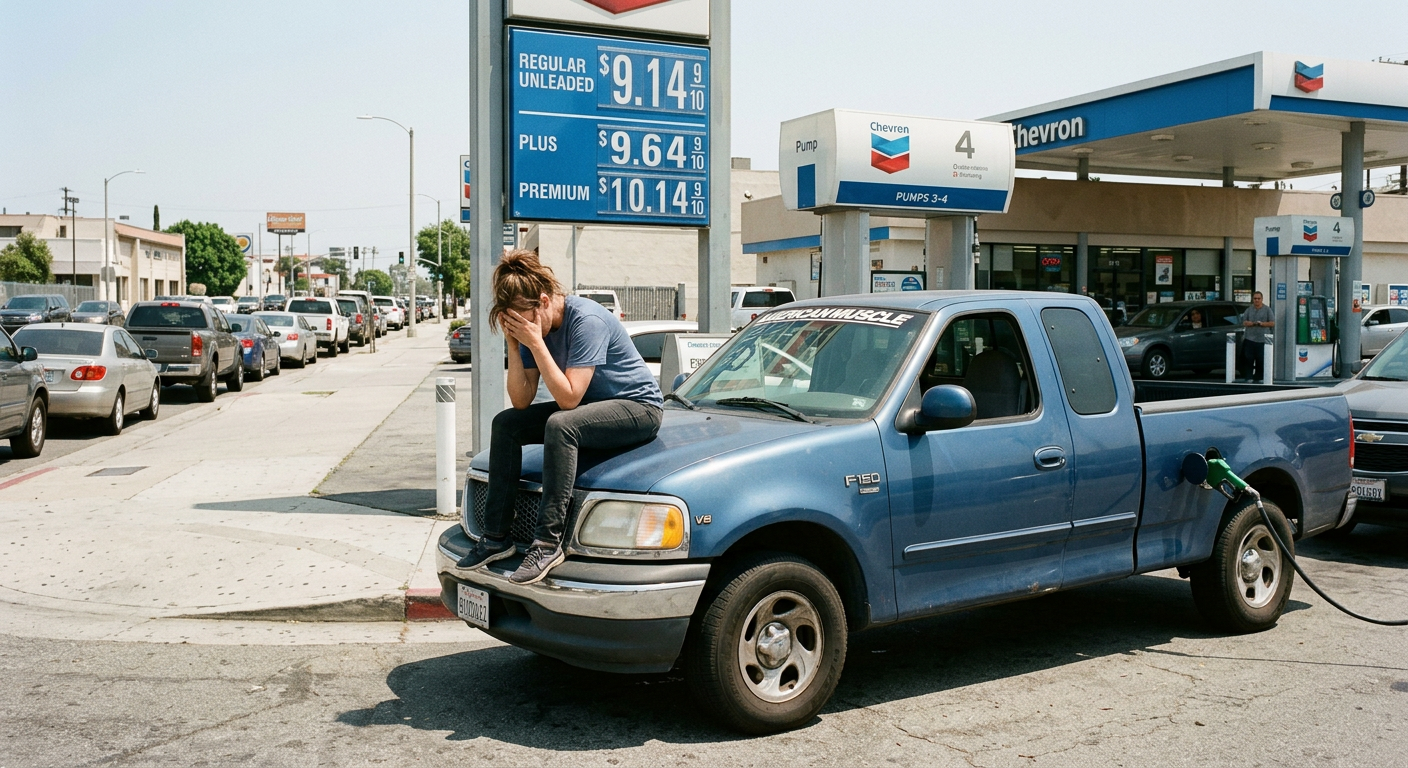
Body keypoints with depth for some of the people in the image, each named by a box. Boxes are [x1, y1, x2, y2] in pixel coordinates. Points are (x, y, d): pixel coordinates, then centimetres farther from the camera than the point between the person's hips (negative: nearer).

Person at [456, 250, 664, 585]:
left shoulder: (586, 319, -25)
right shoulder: (535, 326, -2)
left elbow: (569, 398, -30)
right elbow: (521, 402, -5)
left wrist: (536, 344, -29)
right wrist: (514, 346, -15)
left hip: (639, 405, -9)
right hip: (590, 405, 9)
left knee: (560, 425, -34)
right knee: (505, 424, -2)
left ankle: (548, 542, -30)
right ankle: (497, 537, -2)